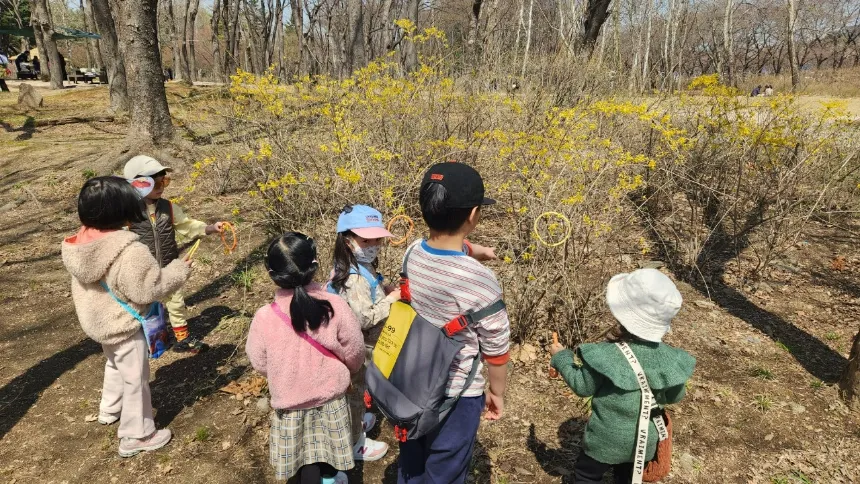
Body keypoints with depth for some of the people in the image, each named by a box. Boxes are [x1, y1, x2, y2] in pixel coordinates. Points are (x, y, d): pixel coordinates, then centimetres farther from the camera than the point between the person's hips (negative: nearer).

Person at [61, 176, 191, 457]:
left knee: (115, 365, 33)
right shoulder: (129, 251, -33)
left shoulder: (81, 243, -8)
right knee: (135, 379, 10)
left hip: (97, 321, 8)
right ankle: (136, 436, 25)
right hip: (123, 326, -8)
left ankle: (109, 410, 55)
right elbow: (148, 289, -26)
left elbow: (104, 280, 5)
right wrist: (178, 271, -13)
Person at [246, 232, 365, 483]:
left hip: (291, 404, 0)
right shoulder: (335, 306, -23)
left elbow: (260, 364, -7)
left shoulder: (264, 317, -23)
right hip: (331, 400, 1)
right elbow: (354, 352, -10)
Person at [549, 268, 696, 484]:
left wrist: (560, 357, -2)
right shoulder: (668, 358, -19)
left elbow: (582, 386, -15)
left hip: (606, 439, -4)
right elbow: (675, 396, -2)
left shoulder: (606, 355, -32)